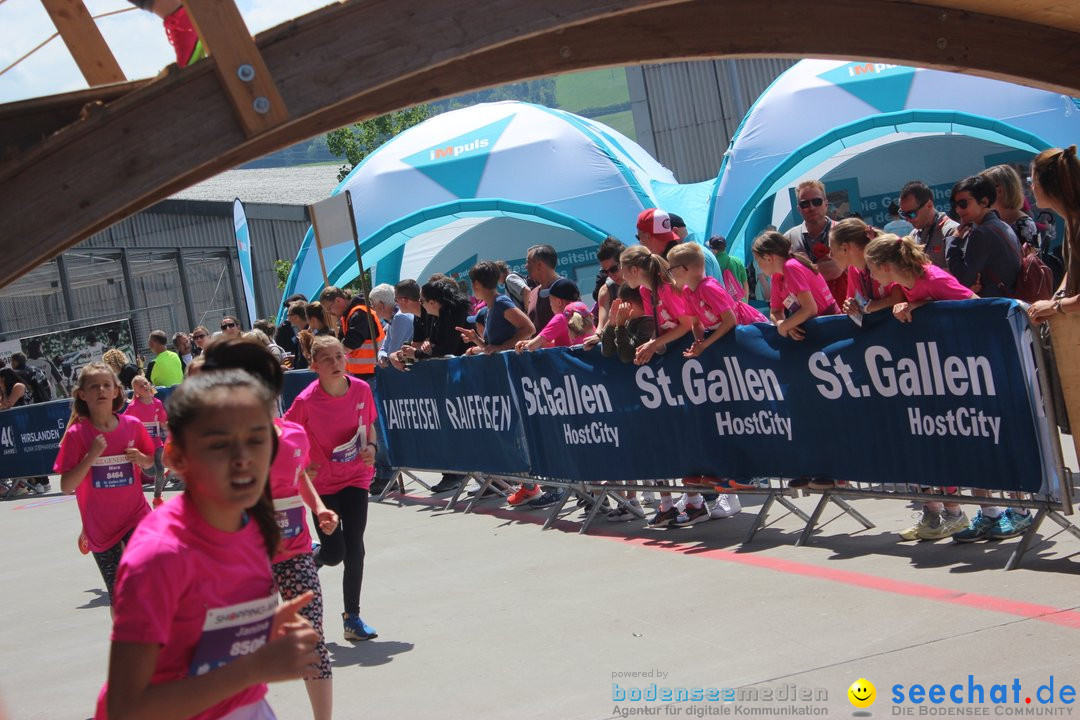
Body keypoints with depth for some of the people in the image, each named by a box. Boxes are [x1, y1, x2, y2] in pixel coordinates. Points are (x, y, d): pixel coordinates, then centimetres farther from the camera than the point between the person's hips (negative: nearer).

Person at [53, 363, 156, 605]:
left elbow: (149, 462, 14)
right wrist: (91, 456, -24)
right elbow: (66, 486, -13)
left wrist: (140, 458, -9)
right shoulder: (76, 433, -10)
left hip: (135, 517, 1)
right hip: (100, 527, -1)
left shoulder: (132, 425, -3)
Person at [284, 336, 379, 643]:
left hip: (356, 478, 2)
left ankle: (352, 618, 12)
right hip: (322, 482, -2)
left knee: (354, 550, -2)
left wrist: (371, 446, -8)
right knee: (333, 553, -3)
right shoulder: (306, 401, -19)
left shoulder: (361, 389, -9)